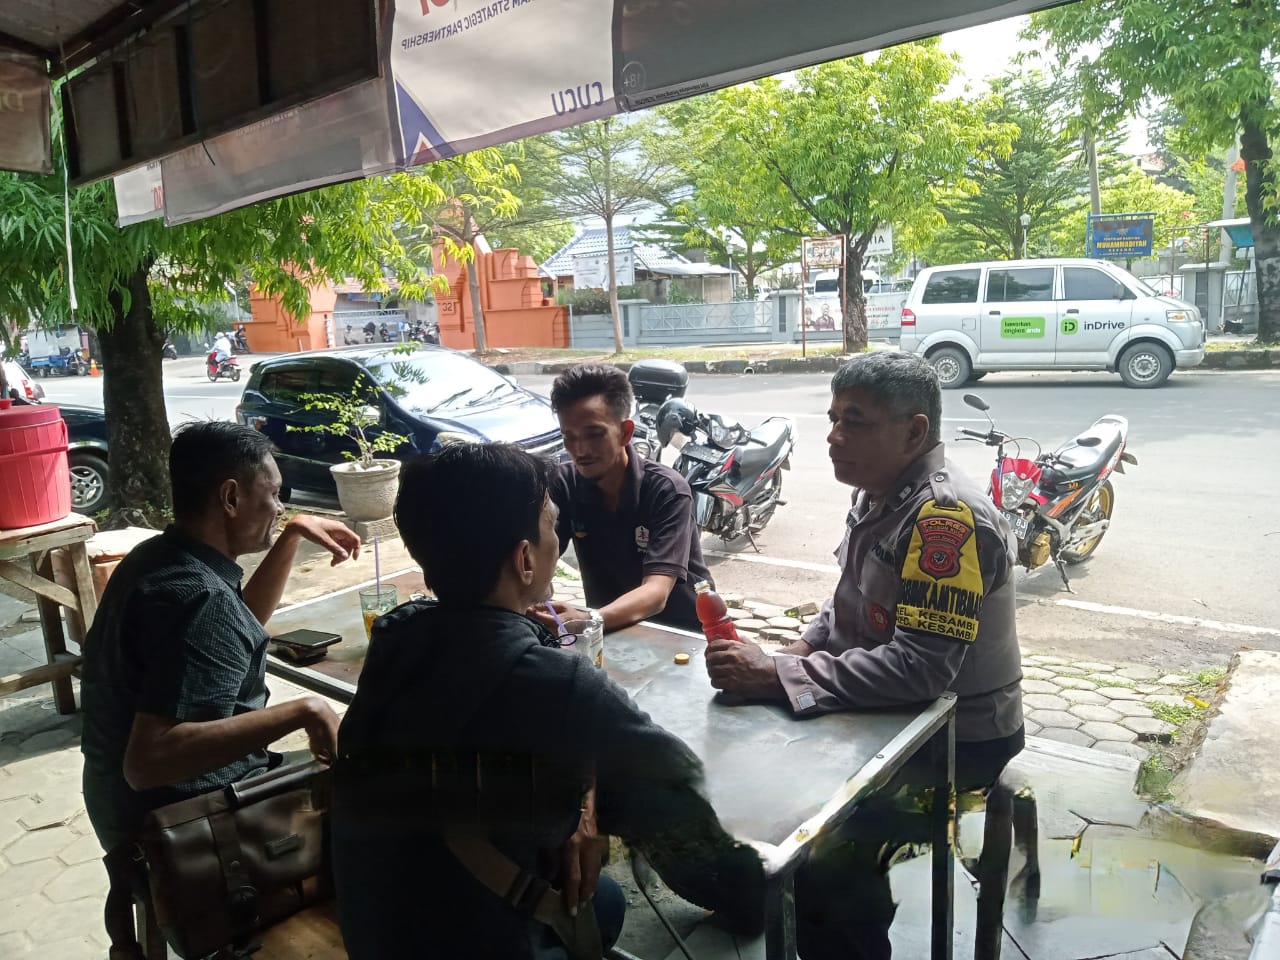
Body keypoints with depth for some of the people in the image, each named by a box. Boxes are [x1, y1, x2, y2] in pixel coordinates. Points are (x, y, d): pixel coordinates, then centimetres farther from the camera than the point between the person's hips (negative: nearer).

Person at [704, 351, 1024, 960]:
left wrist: (776, 678, -31)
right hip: (890, 705, 9)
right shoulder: (877, 494, 2)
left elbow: (919, 669, -33)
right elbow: (848, 604, 15)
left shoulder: (946, 517, -27)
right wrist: (799, 651, -4)